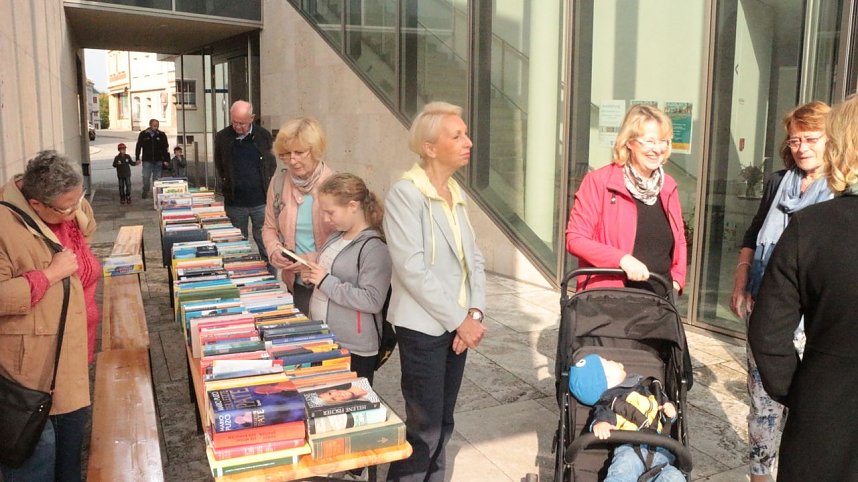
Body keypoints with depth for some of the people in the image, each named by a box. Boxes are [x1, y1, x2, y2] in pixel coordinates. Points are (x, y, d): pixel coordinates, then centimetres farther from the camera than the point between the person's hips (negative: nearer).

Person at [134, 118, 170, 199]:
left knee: (157, 178, 4)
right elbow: (138, 146, 8)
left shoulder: (161, 135, 4)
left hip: (158, 161, 1)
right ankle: (145, 192, 8)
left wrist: (166, 159, -1)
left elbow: (166, 148, 6)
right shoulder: (143, 134, 3)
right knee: (146, 177, -4)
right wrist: (137, 158, 2)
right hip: (147, 160, -1)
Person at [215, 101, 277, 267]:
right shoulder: (222, 137, -1)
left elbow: (272, 164, 8)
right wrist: (228, 184, 6)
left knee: (265, 244, 4)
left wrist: (266, 187, 3)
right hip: (234, 202, 1)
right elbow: (219, 167, 12)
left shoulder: (263, 135, -2)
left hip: (260, 201, -1)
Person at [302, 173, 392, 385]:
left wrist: (326, 281, -21)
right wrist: (313, 277, 3)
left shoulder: (373, 248, -19)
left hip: (354, 350, -8)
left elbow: (373, 301, -25)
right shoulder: (335, 238, 7)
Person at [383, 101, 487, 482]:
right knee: (425, 429, 1)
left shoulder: (457, 194, 10)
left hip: (457, 324, 7)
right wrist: (459, 320, -17)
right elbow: (412, 269, -20)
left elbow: (473, 258, 9)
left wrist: (474, 313, -5)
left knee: (443, 424, 16)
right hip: (424, 327, -7)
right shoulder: (405, 193, -13)